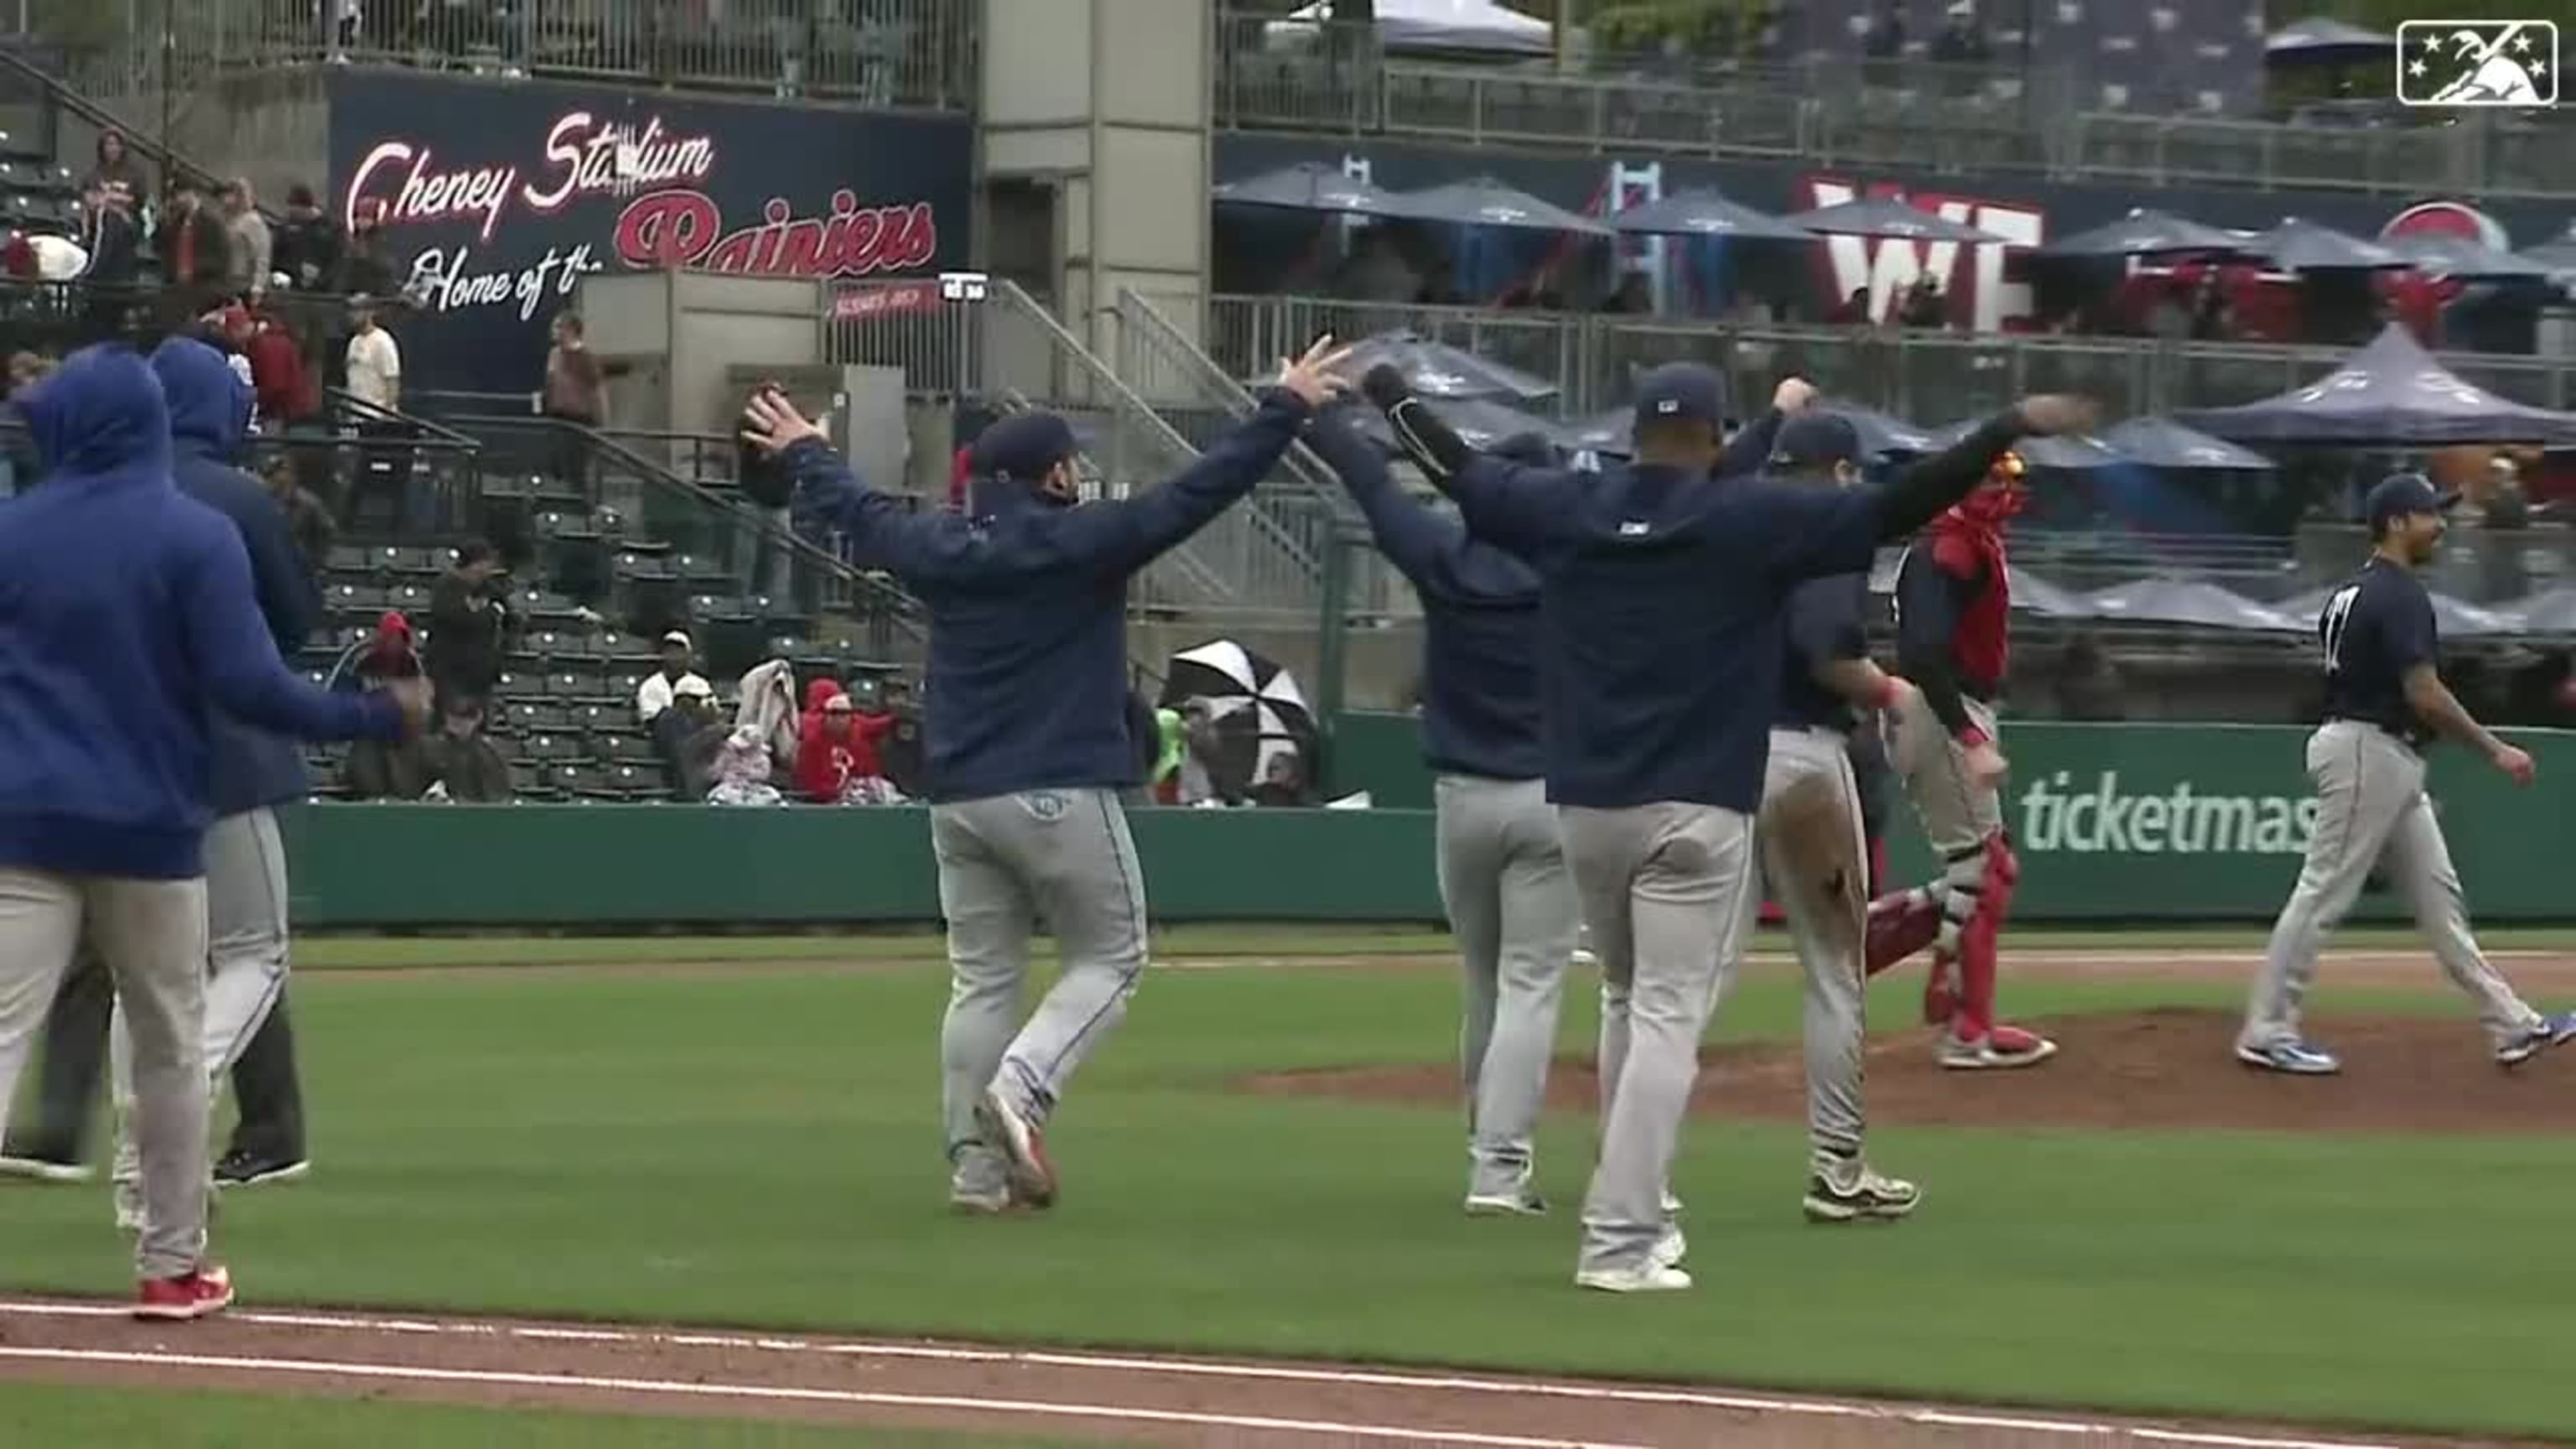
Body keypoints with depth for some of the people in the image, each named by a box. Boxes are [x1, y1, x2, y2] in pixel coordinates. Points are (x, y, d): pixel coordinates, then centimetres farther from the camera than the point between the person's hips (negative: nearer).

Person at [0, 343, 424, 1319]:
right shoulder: (195, 537, -5)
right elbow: (249, 685, -13)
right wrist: (380, 717, -3)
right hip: (148, 826, -1)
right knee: (169, 1045, 14)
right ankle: (171, 1267, 20)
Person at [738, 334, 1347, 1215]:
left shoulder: (939, 548, 7)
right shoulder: (1081, 543, -9)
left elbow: (858, 512, 25)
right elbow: (1200, 491, -10)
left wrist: (804, 453, 44)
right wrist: (1286, 411, -4)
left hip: (957, 801, 6)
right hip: (1062, 795, -6)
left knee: (982, 981, 9)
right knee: (1107, 960, 6)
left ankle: (975, 1166, 5)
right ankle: (1022, 1089, -17)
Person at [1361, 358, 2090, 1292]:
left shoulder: (1564, 511, 5)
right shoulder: (1751, 520, -7)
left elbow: (1455, 467, 20)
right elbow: (1896, 509, -12)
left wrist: (1388, 393, 38)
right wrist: (2011, 429, -10)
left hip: (1586, 808, 5)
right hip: (1695, 814, -5)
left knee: (1627, 1003, 22)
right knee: (1667, 1018, -6)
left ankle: (1636, 1211, 26)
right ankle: (1621, 1241, -14)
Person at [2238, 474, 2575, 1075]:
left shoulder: (2351, 592, 15)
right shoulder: (2400, 596, -16)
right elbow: (2423, 693, -22)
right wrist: (2495, 750, -16)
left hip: (2389, 762, 11)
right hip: (2370, 754, -11)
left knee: (2437, 892, 9)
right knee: (2323, 892, -5)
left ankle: (2510, 1025, 10)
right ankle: (2267, 1032, 0)